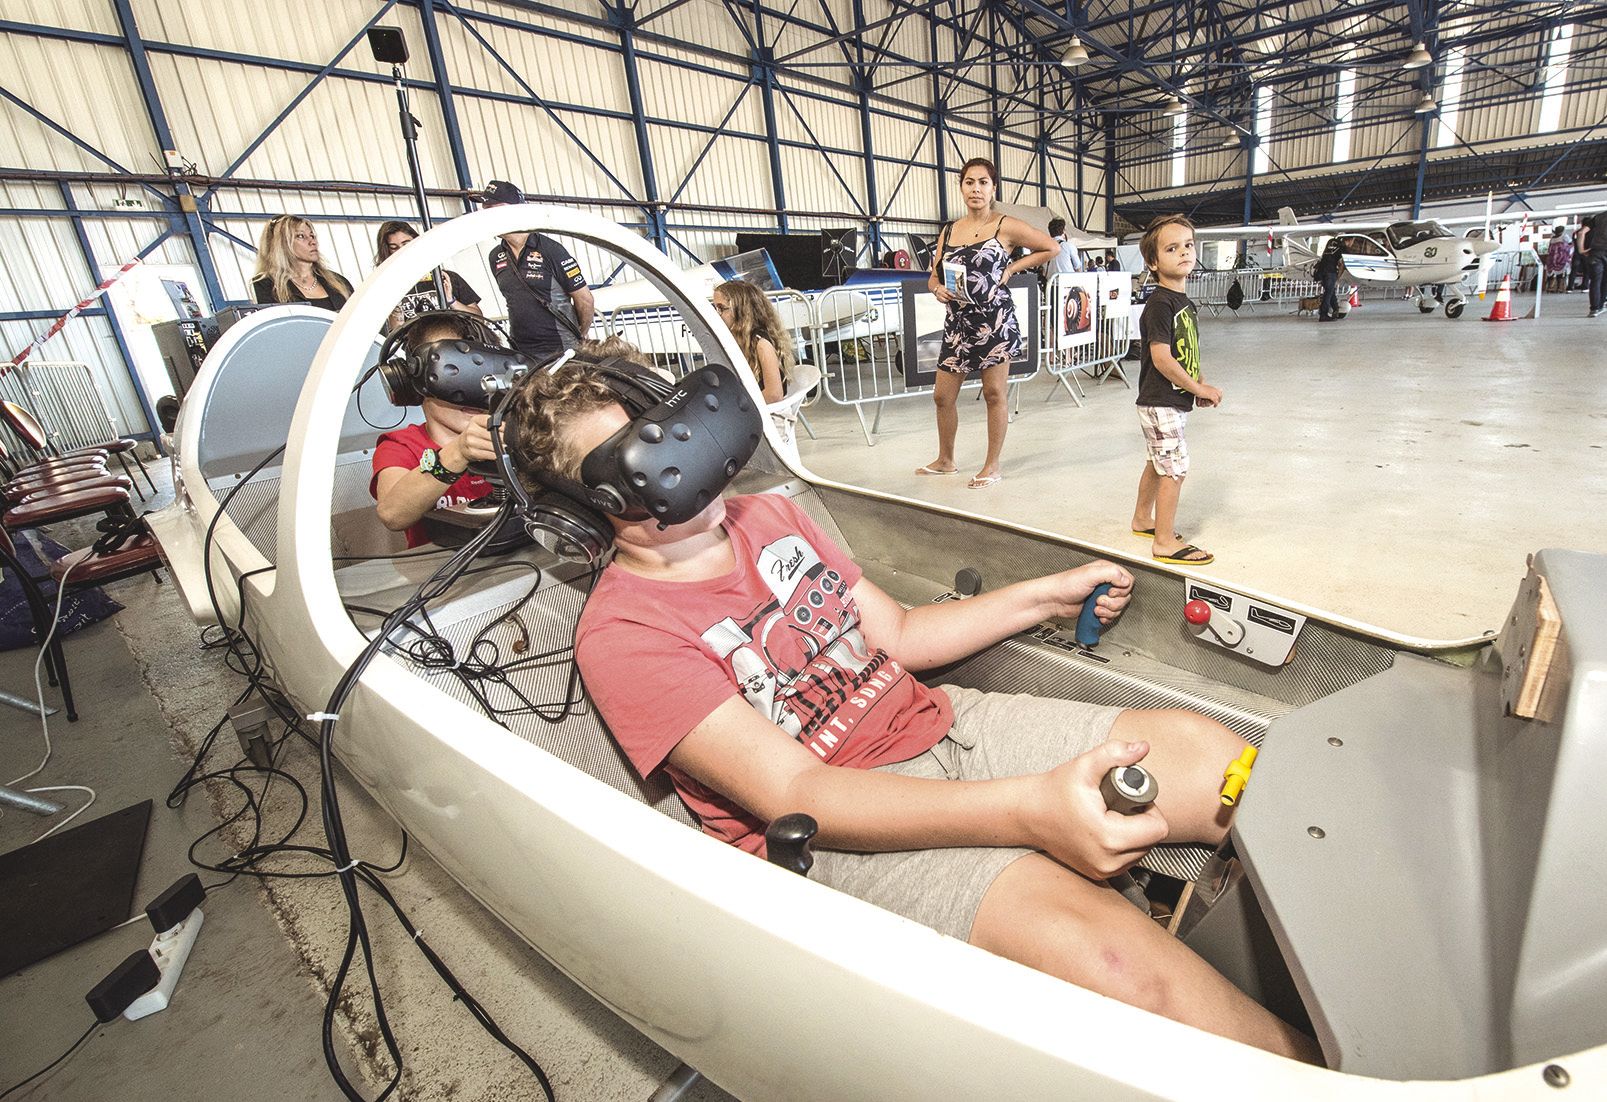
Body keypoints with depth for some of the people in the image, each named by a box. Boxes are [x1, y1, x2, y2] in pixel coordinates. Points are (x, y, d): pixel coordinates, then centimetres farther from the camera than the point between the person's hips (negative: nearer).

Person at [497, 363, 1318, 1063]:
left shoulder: (768, 514, 10)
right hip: (835, 825, -6)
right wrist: (1027, 810, -30)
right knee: (1110, 954, -29)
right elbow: (791, 794, -20)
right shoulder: (622, 633, -11)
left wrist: (1048, 594, 12)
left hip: (937, 724, 7)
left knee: (1211, 754, -8)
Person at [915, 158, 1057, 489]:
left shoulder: (1006, 226, -3)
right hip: (958, 322, 5)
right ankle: (945, 460, 28)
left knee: (995, 393, 3)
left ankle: (992, 466, 15)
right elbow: (934, 275, 15)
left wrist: (1011, 269, -4)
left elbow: (1052, 248, 3)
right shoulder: (949, 230, 11)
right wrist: (938, 288, -7)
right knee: (942, 396, 8)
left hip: (995, 320, -5)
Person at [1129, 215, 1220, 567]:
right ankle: (1165, 542, 2)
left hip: (1174, 401, 9)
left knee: (1158, 463, 20)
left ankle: (1142, 519, 36)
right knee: (1175, 469, -6)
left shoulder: (1184, 302, 12)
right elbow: (1161, 357, -23)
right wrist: (1198, 388, -16)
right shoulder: (1159, 304, -17)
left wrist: (1202, 384, 6)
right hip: (1160, 403, -9)